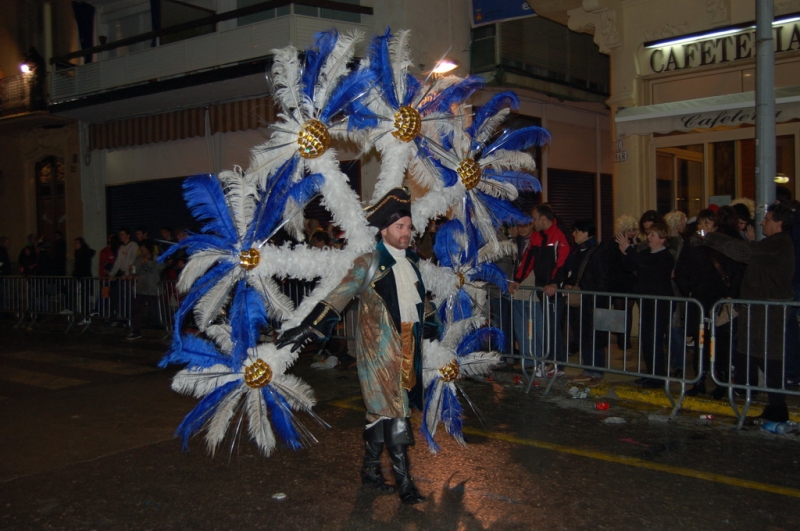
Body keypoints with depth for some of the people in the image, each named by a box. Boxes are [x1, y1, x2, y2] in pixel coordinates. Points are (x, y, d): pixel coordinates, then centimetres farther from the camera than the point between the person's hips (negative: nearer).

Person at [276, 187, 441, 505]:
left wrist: (433, 327, 30)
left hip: (409, 346, 6)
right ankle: (403, 481, 6)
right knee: (394, 411, -3)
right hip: (380, 347, -6)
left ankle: (370, 469, 27)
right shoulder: (368, 263, -9)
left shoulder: (411, 261, 11)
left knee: (381, 410, 14)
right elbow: (339, 296, -19)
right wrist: (309, 327, -28)